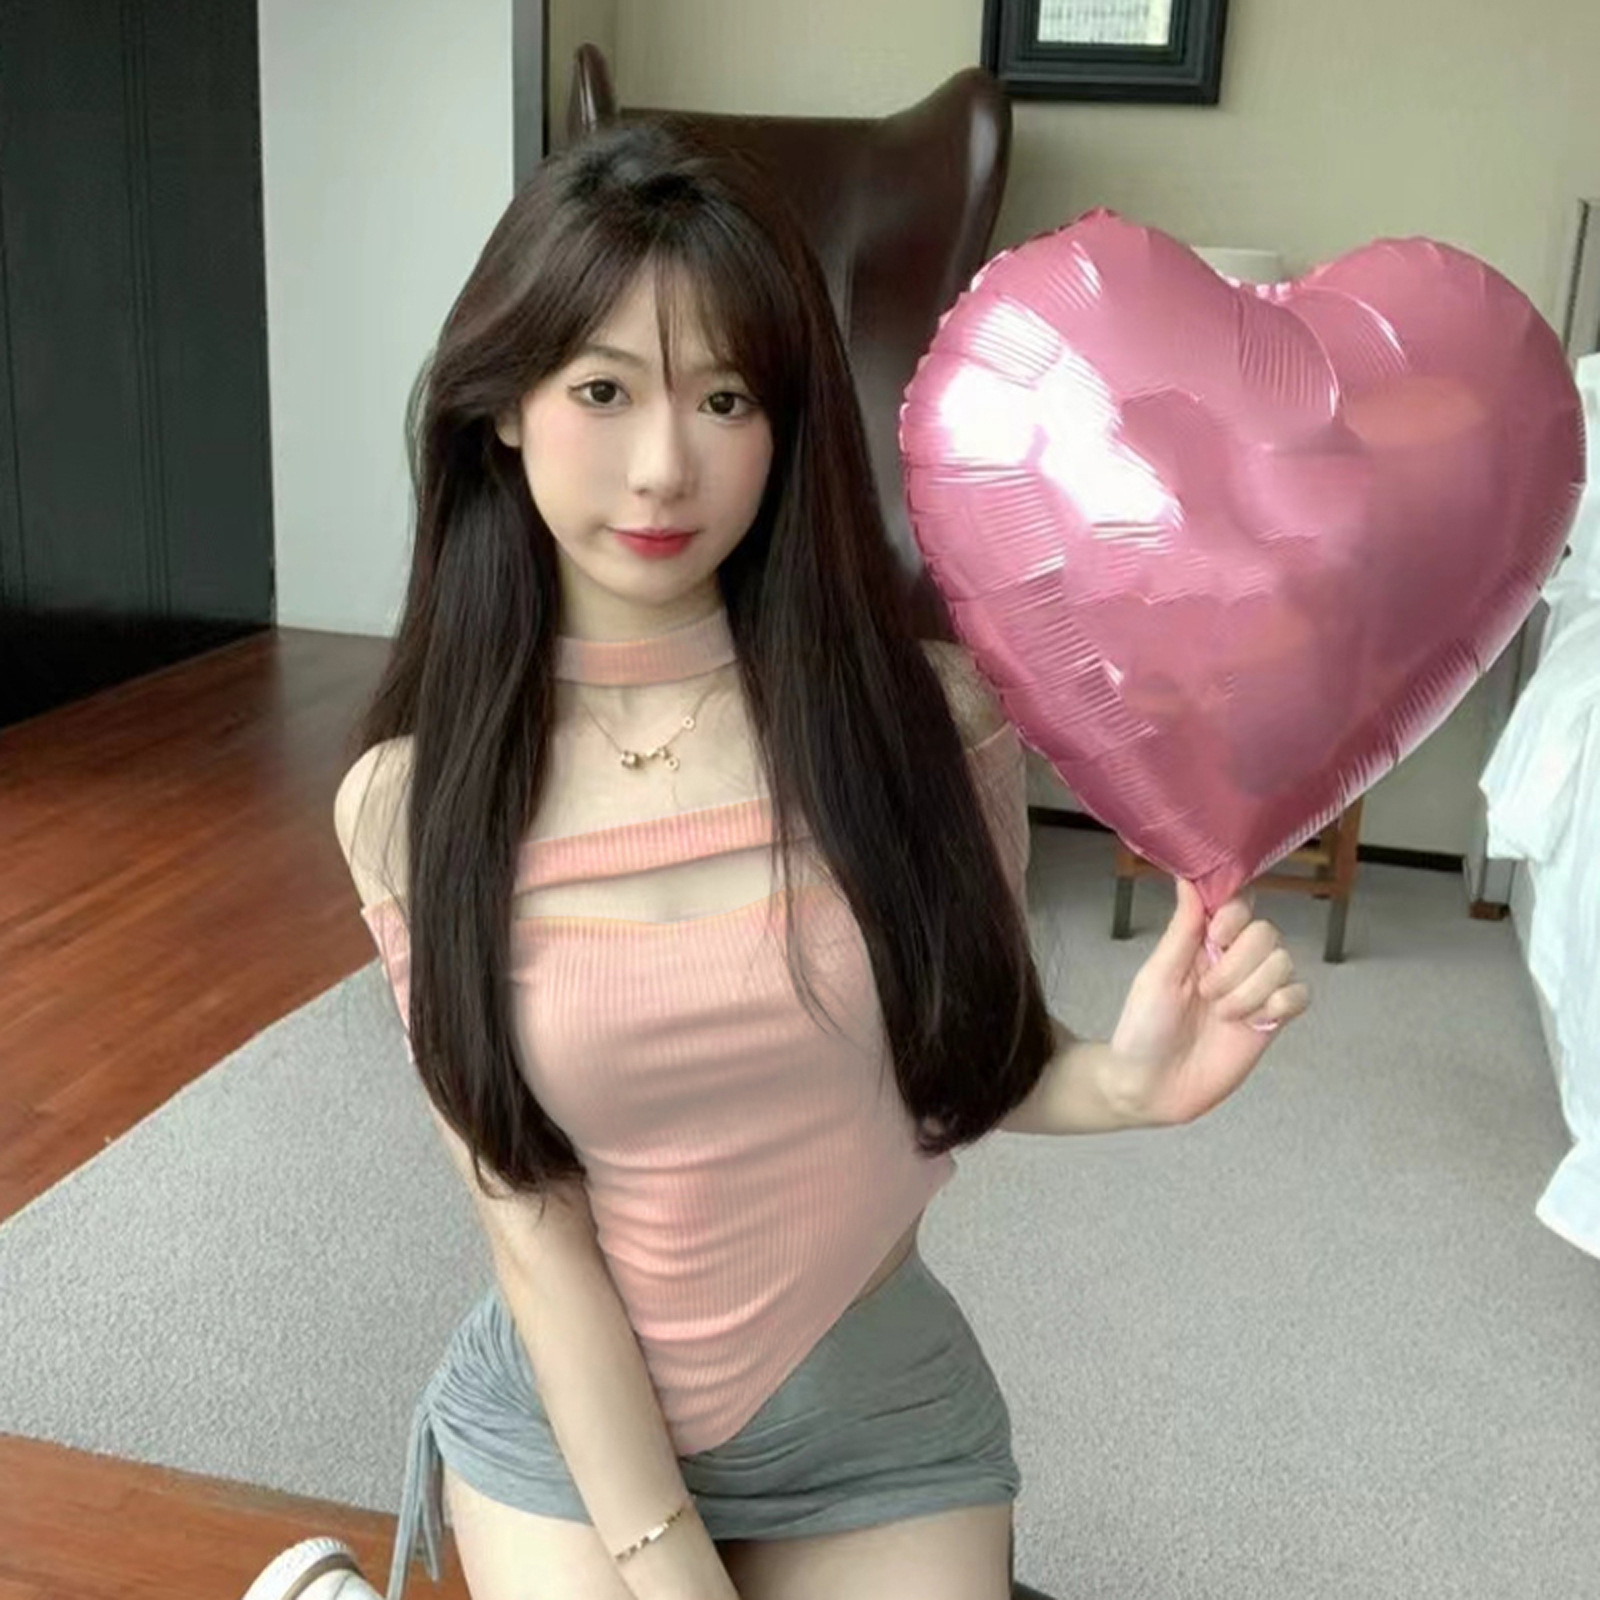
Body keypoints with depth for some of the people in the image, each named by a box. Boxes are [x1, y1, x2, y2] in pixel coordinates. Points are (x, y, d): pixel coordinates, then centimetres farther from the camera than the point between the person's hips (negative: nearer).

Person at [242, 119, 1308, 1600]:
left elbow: (972, 1054, -3)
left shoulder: (923, 712, -17)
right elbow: (533, 1233, -14)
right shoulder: (412, 802, -16)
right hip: (570, 1419, -1)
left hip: (880, 1412, 1)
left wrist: (1120, 1079, -24)